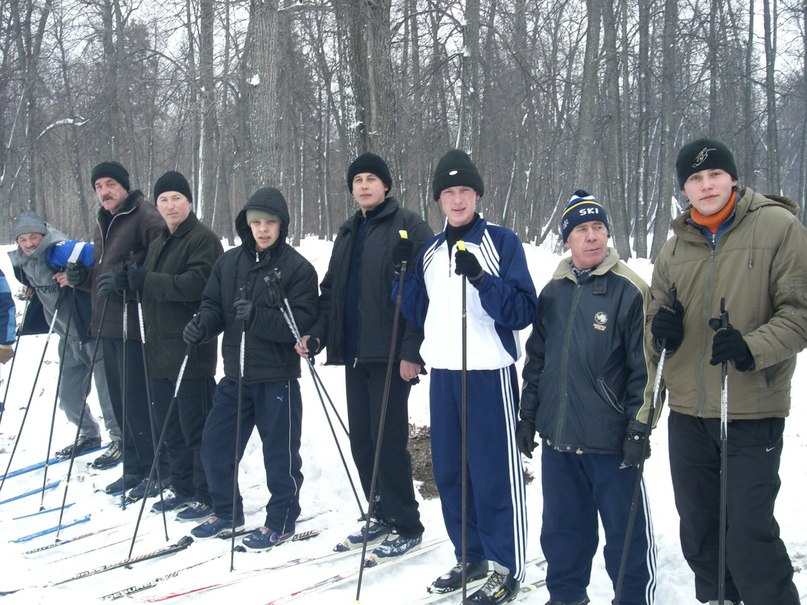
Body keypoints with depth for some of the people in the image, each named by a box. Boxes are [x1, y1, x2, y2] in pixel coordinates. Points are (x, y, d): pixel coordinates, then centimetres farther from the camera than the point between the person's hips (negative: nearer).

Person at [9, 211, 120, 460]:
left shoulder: (58, 251, -22)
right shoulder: (24, 262, 4)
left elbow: (96, 253, -31)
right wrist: (32, 289, 8)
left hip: (92, 330, -9)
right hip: (69, 337, 9)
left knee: (106, 386, -3)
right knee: (69, 396, 15)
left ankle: (120, 437, 10)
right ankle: (89, 435, 33)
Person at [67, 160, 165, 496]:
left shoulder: (145, 216, -9)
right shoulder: (103, 222, 19)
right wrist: (82, 276, 8)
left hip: (133, 326, -9)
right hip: (107, 325, 9)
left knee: (138, 401, -5)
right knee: (121, 401, 13)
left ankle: (156, 470, 7)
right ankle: (134, 468, 23)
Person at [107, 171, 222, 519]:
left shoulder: (203, 240, -7)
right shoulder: (157, 244, 20)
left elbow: (196, 283, -22)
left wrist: (145, 281, -17)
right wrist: (129, 281, 0)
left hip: (191, 349, -9)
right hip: (159, 349, 9)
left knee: (195, 425, -4)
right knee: (169, 425, 14)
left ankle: (207, 496, 5)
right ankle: (183, 489, 25)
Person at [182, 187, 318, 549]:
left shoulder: (298, 268, -8)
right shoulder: (228, 262, 7)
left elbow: (300, 323, -14)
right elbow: (213, 305, 9)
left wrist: (258, 317, -27)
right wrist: (202, 325, -12)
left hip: (276, 378, -5)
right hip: (235, 374, 5)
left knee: (280, 453, 4)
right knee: (216, 445, 12)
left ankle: (280, 521, 22)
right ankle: (226, 511, 33)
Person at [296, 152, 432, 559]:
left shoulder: (408, 227, -6)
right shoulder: (348, 234, 18)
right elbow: (331, 291, 21)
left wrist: (412, 350, -18)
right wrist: (317, 334, 6)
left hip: (391, 354, -7)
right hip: (355, 353, 8)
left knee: (388, 440, -5)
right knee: (361, 439, 11)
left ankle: (407, 526, 8)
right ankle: (381, 516, 25)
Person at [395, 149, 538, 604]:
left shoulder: (502, 242, -5)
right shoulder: (430, 251, 13)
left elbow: (524, 312, -13)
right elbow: (418, 314, 15)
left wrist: (481, 279, -26)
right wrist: (404, 273, 1)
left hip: (490, 372, -6)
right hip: (443, 372, 6)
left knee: (494, 471, -2)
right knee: (449, 469, 11)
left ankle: (507, 567, 8)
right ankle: (471, 555, 26)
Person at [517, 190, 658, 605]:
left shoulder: (629, 291, -8)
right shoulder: (553, 293, 8)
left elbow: (645, 366, -8)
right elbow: (536, 359, 16)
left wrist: (639, 428, -10)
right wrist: (527, 414, 16)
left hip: (611, 441, -5)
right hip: (558, 435, 5)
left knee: (626, 531, 4)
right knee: (562, 527, 17)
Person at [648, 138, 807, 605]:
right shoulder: (675, 248, 10)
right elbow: (657, 313, 19)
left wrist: (753, 346, -24)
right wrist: (661, 327, -5)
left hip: (753, 413, -5)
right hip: (688, 413, 6)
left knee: (748, 533, -7)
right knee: (698, 530, 16)